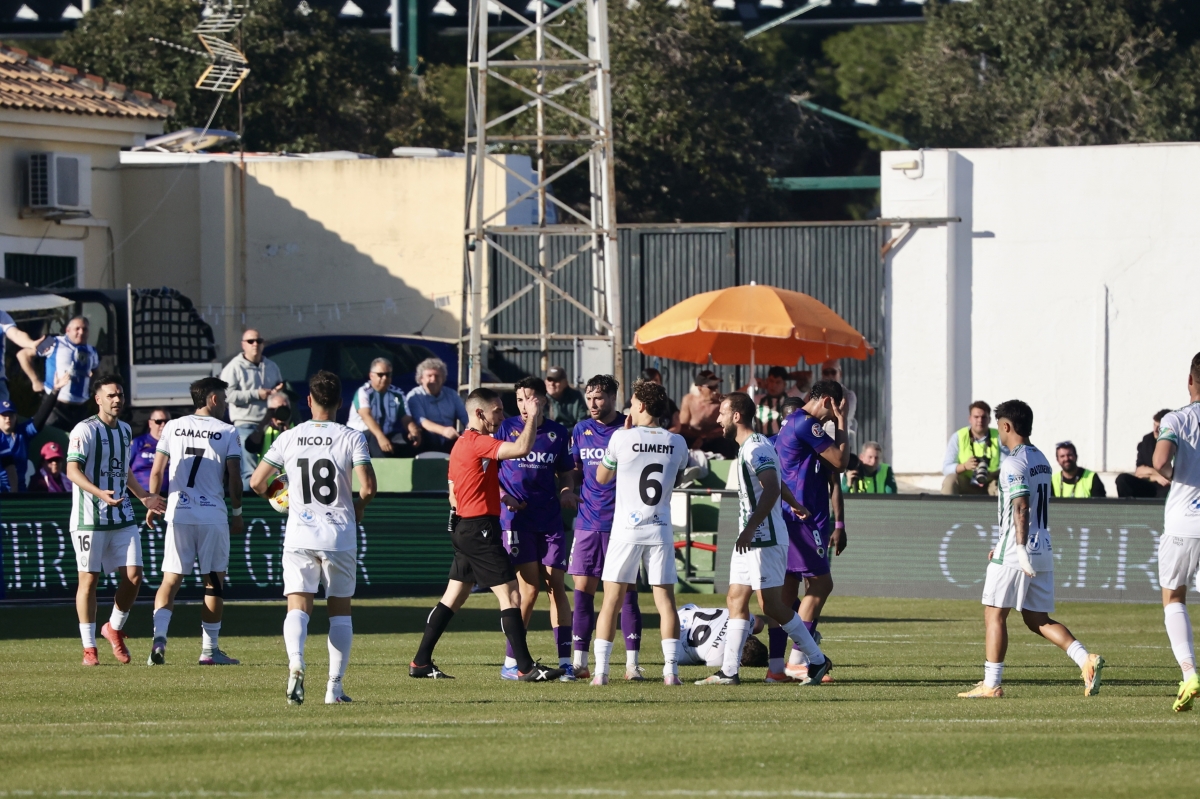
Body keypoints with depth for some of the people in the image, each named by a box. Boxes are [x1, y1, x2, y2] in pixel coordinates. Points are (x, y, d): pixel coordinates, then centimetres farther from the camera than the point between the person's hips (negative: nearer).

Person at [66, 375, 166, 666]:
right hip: (90, 518, -6)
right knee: (89, 579, -2)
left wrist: (143, 496, 25)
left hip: (123, 517, 6)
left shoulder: (125, 430, 13)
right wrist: (100, 493, -32)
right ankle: (89, 648, 6)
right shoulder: (85, 430, -10)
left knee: (133, 575, -3)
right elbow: (73, 470, -18)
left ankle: (115, 629, 20)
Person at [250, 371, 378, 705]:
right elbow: (368, 486, -14)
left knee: (298, 606, -3)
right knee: (340, 610, 11)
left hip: (299, 535, 0)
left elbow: (257, 482, 3)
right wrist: (358, 507, 7)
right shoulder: (351, 438, -4)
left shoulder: (289, 438, 2)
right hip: (340, 536, 0)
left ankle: (295, 663, -31)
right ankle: (335, 687, 9)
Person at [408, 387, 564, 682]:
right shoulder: (477, 442, -15)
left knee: (453, 598, 14)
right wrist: (533, 416, -14)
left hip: (464, 529, 10)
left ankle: (421, 662, 16)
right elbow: (521, 449, -28)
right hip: (480, 529, -10)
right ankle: (526, 668, -10)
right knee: (510, 594, -9)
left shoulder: (462, 443, 16)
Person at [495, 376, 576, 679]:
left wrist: (565, 492, -2)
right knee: (530, 587, -9)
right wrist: (504, 496, -9)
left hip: (550, 520, 3)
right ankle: (511, 662, -1)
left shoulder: (557, 433, 9)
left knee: (556, 586, -1)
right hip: (517, 519, -3)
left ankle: (565, 661, 2)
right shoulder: (506, 428, 2)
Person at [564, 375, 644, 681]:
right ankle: (579, 663, 6)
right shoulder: (581, 431, 9)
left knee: (626, 591, -2)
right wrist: (568, 488, 1)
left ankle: (632, 663, 2)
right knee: (582, 589, 2)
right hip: (588, 522, 4)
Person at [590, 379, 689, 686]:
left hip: (626, 529, -2)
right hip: (660, 530, 2)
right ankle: (671, 669, -2)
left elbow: (602, 477, 7)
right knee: (665, 599, 5)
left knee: (612, 600, 3)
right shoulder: (677, 443, 2)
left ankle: (601, 670, -1)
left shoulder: (623, 438, -7)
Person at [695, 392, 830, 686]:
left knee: (772, 605, -9)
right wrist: (794, 505, 47)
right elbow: (777, 485, 31)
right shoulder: (747, 448, 16)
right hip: (749, 539, 10)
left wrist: (750, 528, -32)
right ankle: (729, 670, 6)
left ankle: (817, 660, 1)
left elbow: (771, 489, -28)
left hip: (764, 538, -10)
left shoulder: (757, 449, -15)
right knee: (736, 599, 6)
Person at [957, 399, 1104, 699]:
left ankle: (990, 684, 2)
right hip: (1043, 549, 8)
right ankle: (1086, 659, -7)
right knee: (1037, 619, 11)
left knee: (994, 614, 2)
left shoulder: (1013, 464, -13)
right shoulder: (1041, 459, 16)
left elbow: (1021, 508, -23)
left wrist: (1020, 549, -28)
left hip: (1015, 553, -8)